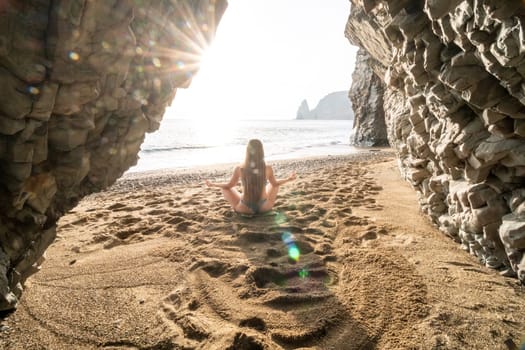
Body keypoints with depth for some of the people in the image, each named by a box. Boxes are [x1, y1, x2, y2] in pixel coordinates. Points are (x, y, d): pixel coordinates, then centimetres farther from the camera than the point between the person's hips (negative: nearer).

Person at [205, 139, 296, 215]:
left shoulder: (239, 169, -17)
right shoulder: (268, 168, -15)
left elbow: (229, 185, -2)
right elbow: (275, 183, 5)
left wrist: (213, 184, 16)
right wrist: (288, 179, 24)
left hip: (245, 209, -1)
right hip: (265, 208, 2)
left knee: (223, 187, 19)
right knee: (273, 184, 28)